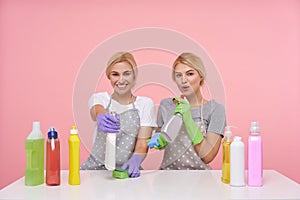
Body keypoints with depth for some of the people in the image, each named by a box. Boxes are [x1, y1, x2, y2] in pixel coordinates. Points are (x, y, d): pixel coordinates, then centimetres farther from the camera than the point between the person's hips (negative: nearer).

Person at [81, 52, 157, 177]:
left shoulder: (145, 104, 4)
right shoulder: (98, 98, 6)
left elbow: (143, 142, -3)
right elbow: (97, 111, -18)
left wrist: (136, 159, -24)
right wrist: (101, 118, -42)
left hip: (127, 169, 0)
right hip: (96, 167, 0)